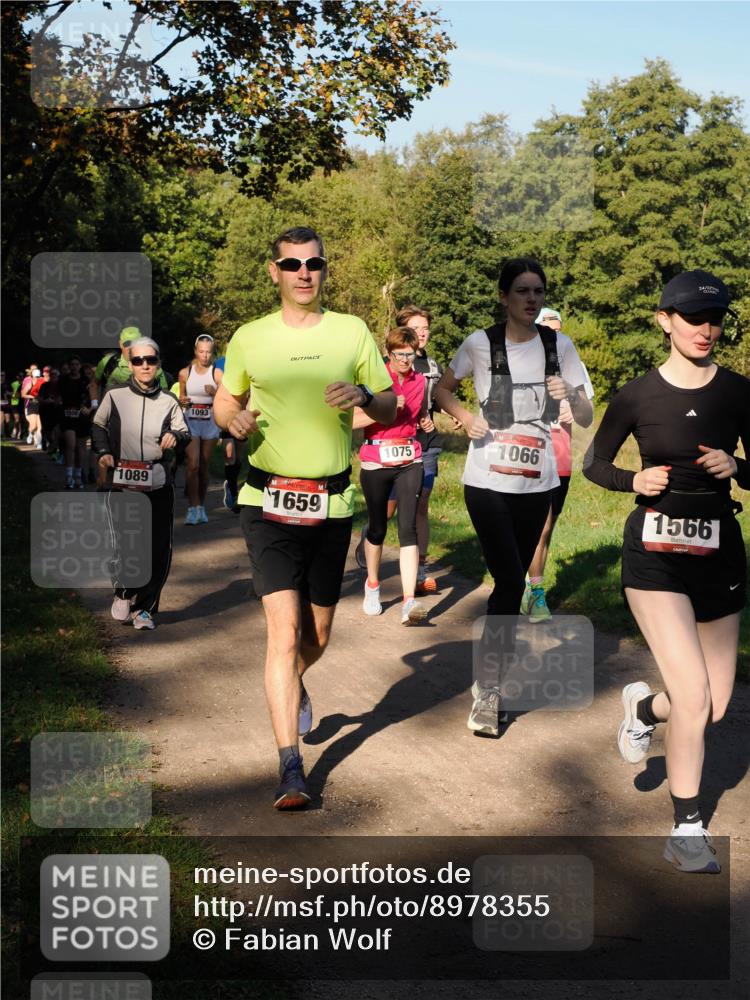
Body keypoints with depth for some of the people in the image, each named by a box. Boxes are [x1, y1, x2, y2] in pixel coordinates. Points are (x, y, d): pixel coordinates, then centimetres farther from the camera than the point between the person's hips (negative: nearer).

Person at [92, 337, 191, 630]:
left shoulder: (168, 401, 1)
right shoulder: (115, 397, -2)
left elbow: (185, 433, 11)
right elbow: (98, 426, 14)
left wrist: (175, 436, -12)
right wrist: (103, 452, -1)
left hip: (157, 484, 1)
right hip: (121, 483, -1)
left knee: (158, 550, 1)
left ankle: (144, 608, 19)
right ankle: (123, 592, 29)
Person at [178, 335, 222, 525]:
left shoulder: (217, 374, 2)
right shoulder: (185, 373, 6)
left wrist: (214, 393, -20)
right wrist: (182, 402, -6)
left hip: (210, 421, 0)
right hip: (191, 421, 0)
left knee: (204, 466, 5)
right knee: (193, 464, -14)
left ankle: (201, 507, 17)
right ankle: (193, 507, -14)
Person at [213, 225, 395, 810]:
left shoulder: (352, 332, 4)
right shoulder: (250, 338, 4)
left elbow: (391, 409, 7)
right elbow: (224, 401, 16)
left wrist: (363, 396, -16)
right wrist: (234, 419, -8)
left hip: (332, 503, 2)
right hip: (269, 502, -1)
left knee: (317, 636, 12)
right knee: (284, 630, -13)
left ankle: (293, 685, 48)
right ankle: (291, 768, -9)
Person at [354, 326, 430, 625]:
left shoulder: (419, 381, 8)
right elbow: (353, 421, -14)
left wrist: (425, 422, 5)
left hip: (409, 461, 3)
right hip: (376, 462, -3)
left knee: (408, 527, -9)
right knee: (378, 527, 9)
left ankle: (409, 601, -16)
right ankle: (372, 585, 34)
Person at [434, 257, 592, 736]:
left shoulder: (559, 346, -1)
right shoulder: (481, 344, -6)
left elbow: (587, 418, 1)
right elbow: (443, 389, 10)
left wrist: (571, 396, -21)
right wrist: (467, 417, -9)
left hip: (537, 482, 3)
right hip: (488, 479, -3)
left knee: (514, 581, 12)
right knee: (510, 580, -14)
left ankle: (493, 678, 27)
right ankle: (489, 687, -3)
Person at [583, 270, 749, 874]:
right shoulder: (638, 395, -4)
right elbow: (594, 464, 8)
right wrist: (634, 480, -11)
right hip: (656, 554, -3)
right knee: (693, 695, -15)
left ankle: (643, 706, 42)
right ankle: (687, 830, 3)